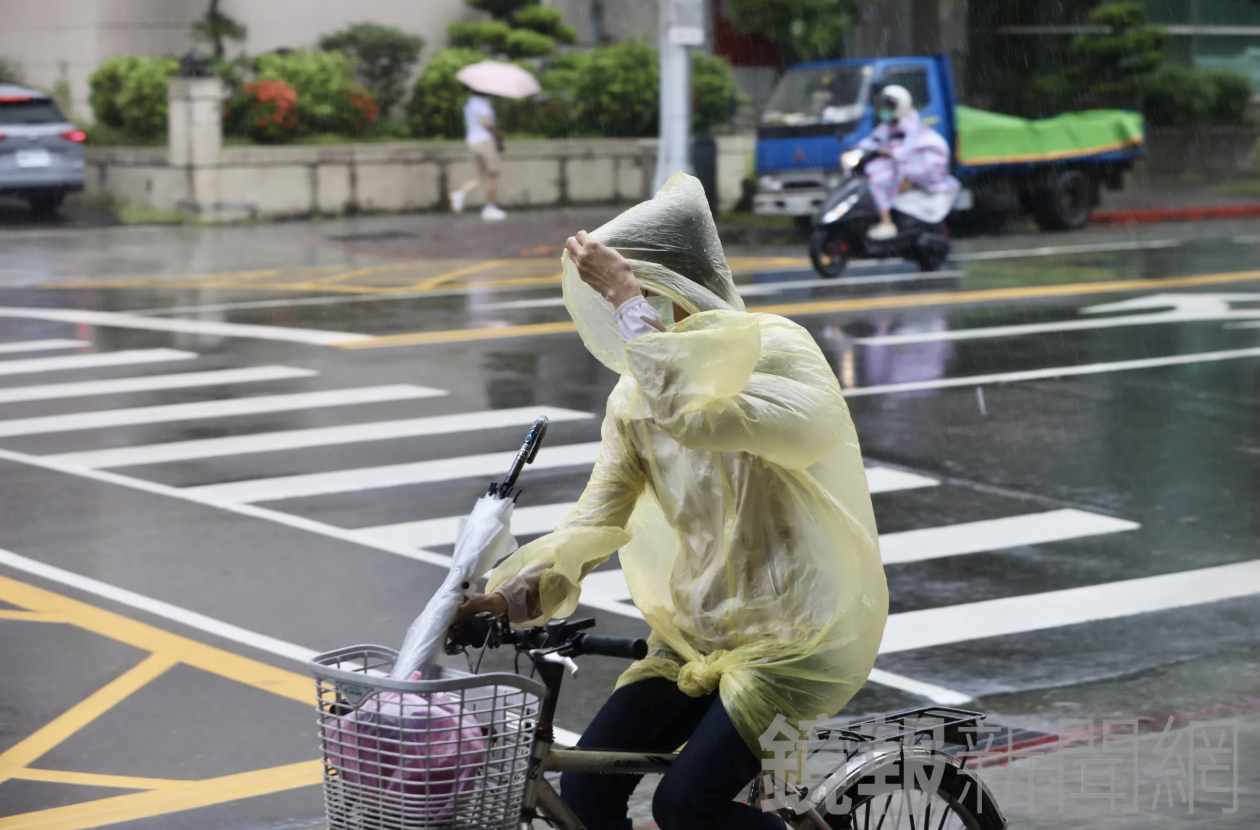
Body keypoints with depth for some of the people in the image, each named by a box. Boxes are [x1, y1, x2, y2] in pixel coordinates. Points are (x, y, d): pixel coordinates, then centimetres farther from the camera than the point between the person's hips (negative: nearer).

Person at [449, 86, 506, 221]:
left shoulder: (468, 103, 15)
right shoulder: (481, 102, -12)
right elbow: (485, 122, -24)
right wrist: (496, 132, -8)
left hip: (472, 140, 8)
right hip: (485, 140, -8)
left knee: (481, 176, 11)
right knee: (493, 175, 2)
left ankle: (460, 194, -11)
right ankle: (490, 208, 3)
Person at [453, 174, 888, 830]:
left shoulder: (776, 349, -17)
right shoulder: (636, 395, 5)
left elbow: (691, 415, -37)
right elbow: (598, 517, -1)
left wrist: (627, 299, -30)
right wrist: (509, 592, -17)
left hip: (797, 630, -7)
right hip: (699, 626, 7)